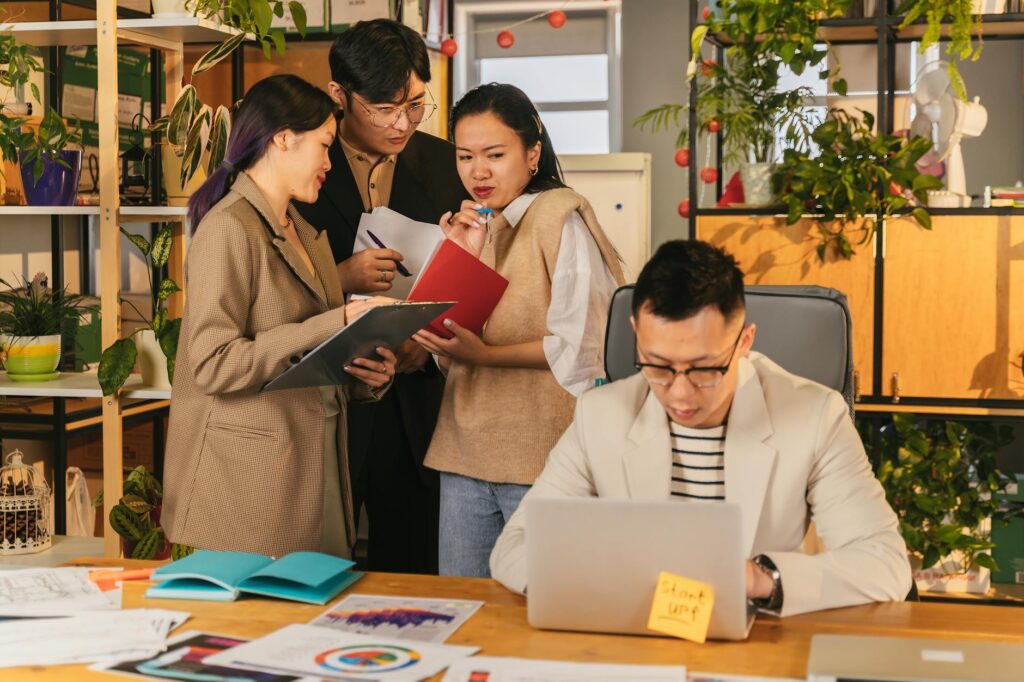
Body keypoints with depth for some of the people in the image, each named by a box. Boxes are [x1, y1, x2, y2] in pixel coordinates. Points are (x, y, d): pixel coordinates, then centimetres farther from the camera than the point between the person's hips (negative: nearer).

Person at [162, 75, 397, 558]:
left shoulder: (304, 234, 18)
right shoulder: (228, 229, -11)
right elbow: (214, 364, -19)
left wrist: (364, 374, 4)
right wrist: (332, 327, -20)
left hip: (313, 470, 8)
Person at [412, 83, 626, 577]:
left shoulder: (561, 218, -6)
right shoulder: (474, 225, 15)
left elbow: (583, 345, -14)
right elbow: (452, 343, 9)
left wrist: (485, 355, -19)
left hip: (541, 452, -6)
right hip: (466, 450, 7)